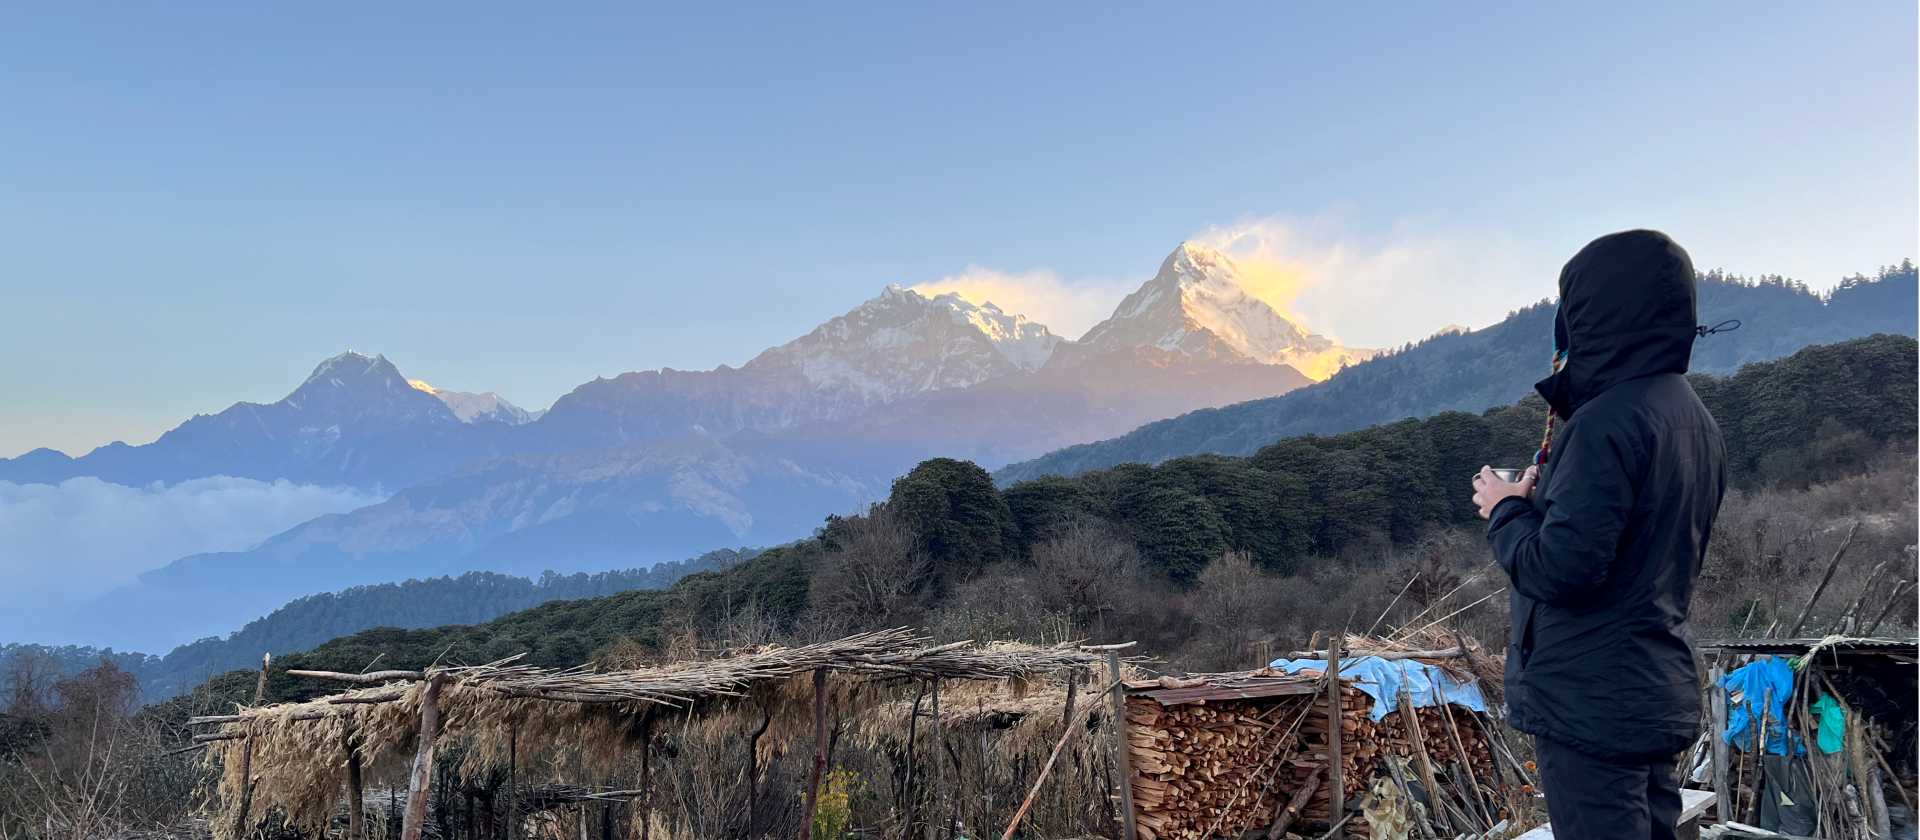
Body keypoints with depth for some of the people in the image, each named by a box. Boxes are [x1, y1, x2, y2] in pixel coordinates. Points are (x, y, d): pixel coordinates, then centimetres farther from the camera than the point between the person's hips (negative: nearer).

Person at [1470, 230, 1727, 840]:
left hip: (1590, 706, -9)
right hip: (1661, 694, 9)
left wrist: (1505, 511, -6)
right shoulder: (1696, 421, 10)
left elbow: (1560, 568, -25)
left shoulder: (1606, 424, -20)